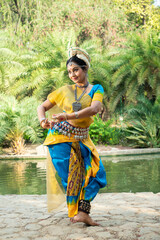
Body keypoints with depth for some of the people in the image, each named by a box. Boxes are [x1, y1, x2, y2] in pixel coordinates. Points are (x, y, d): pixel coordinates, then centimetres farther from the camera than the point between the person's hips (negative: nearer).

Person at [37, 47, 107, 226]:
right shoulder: (64, 90, 7)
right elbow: (42, 107, 13)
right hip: (61, 136, -1)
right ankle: (75, 212, 10)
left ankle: (82, 212, -7)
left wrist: (68, 116, -30)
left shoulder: (96, 89, 4)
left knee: (96, 173, -9)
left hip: (82, 139, 1)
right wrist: (42, 120, -11)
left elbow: (95, 109, -18)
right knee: (70, 176, -3)